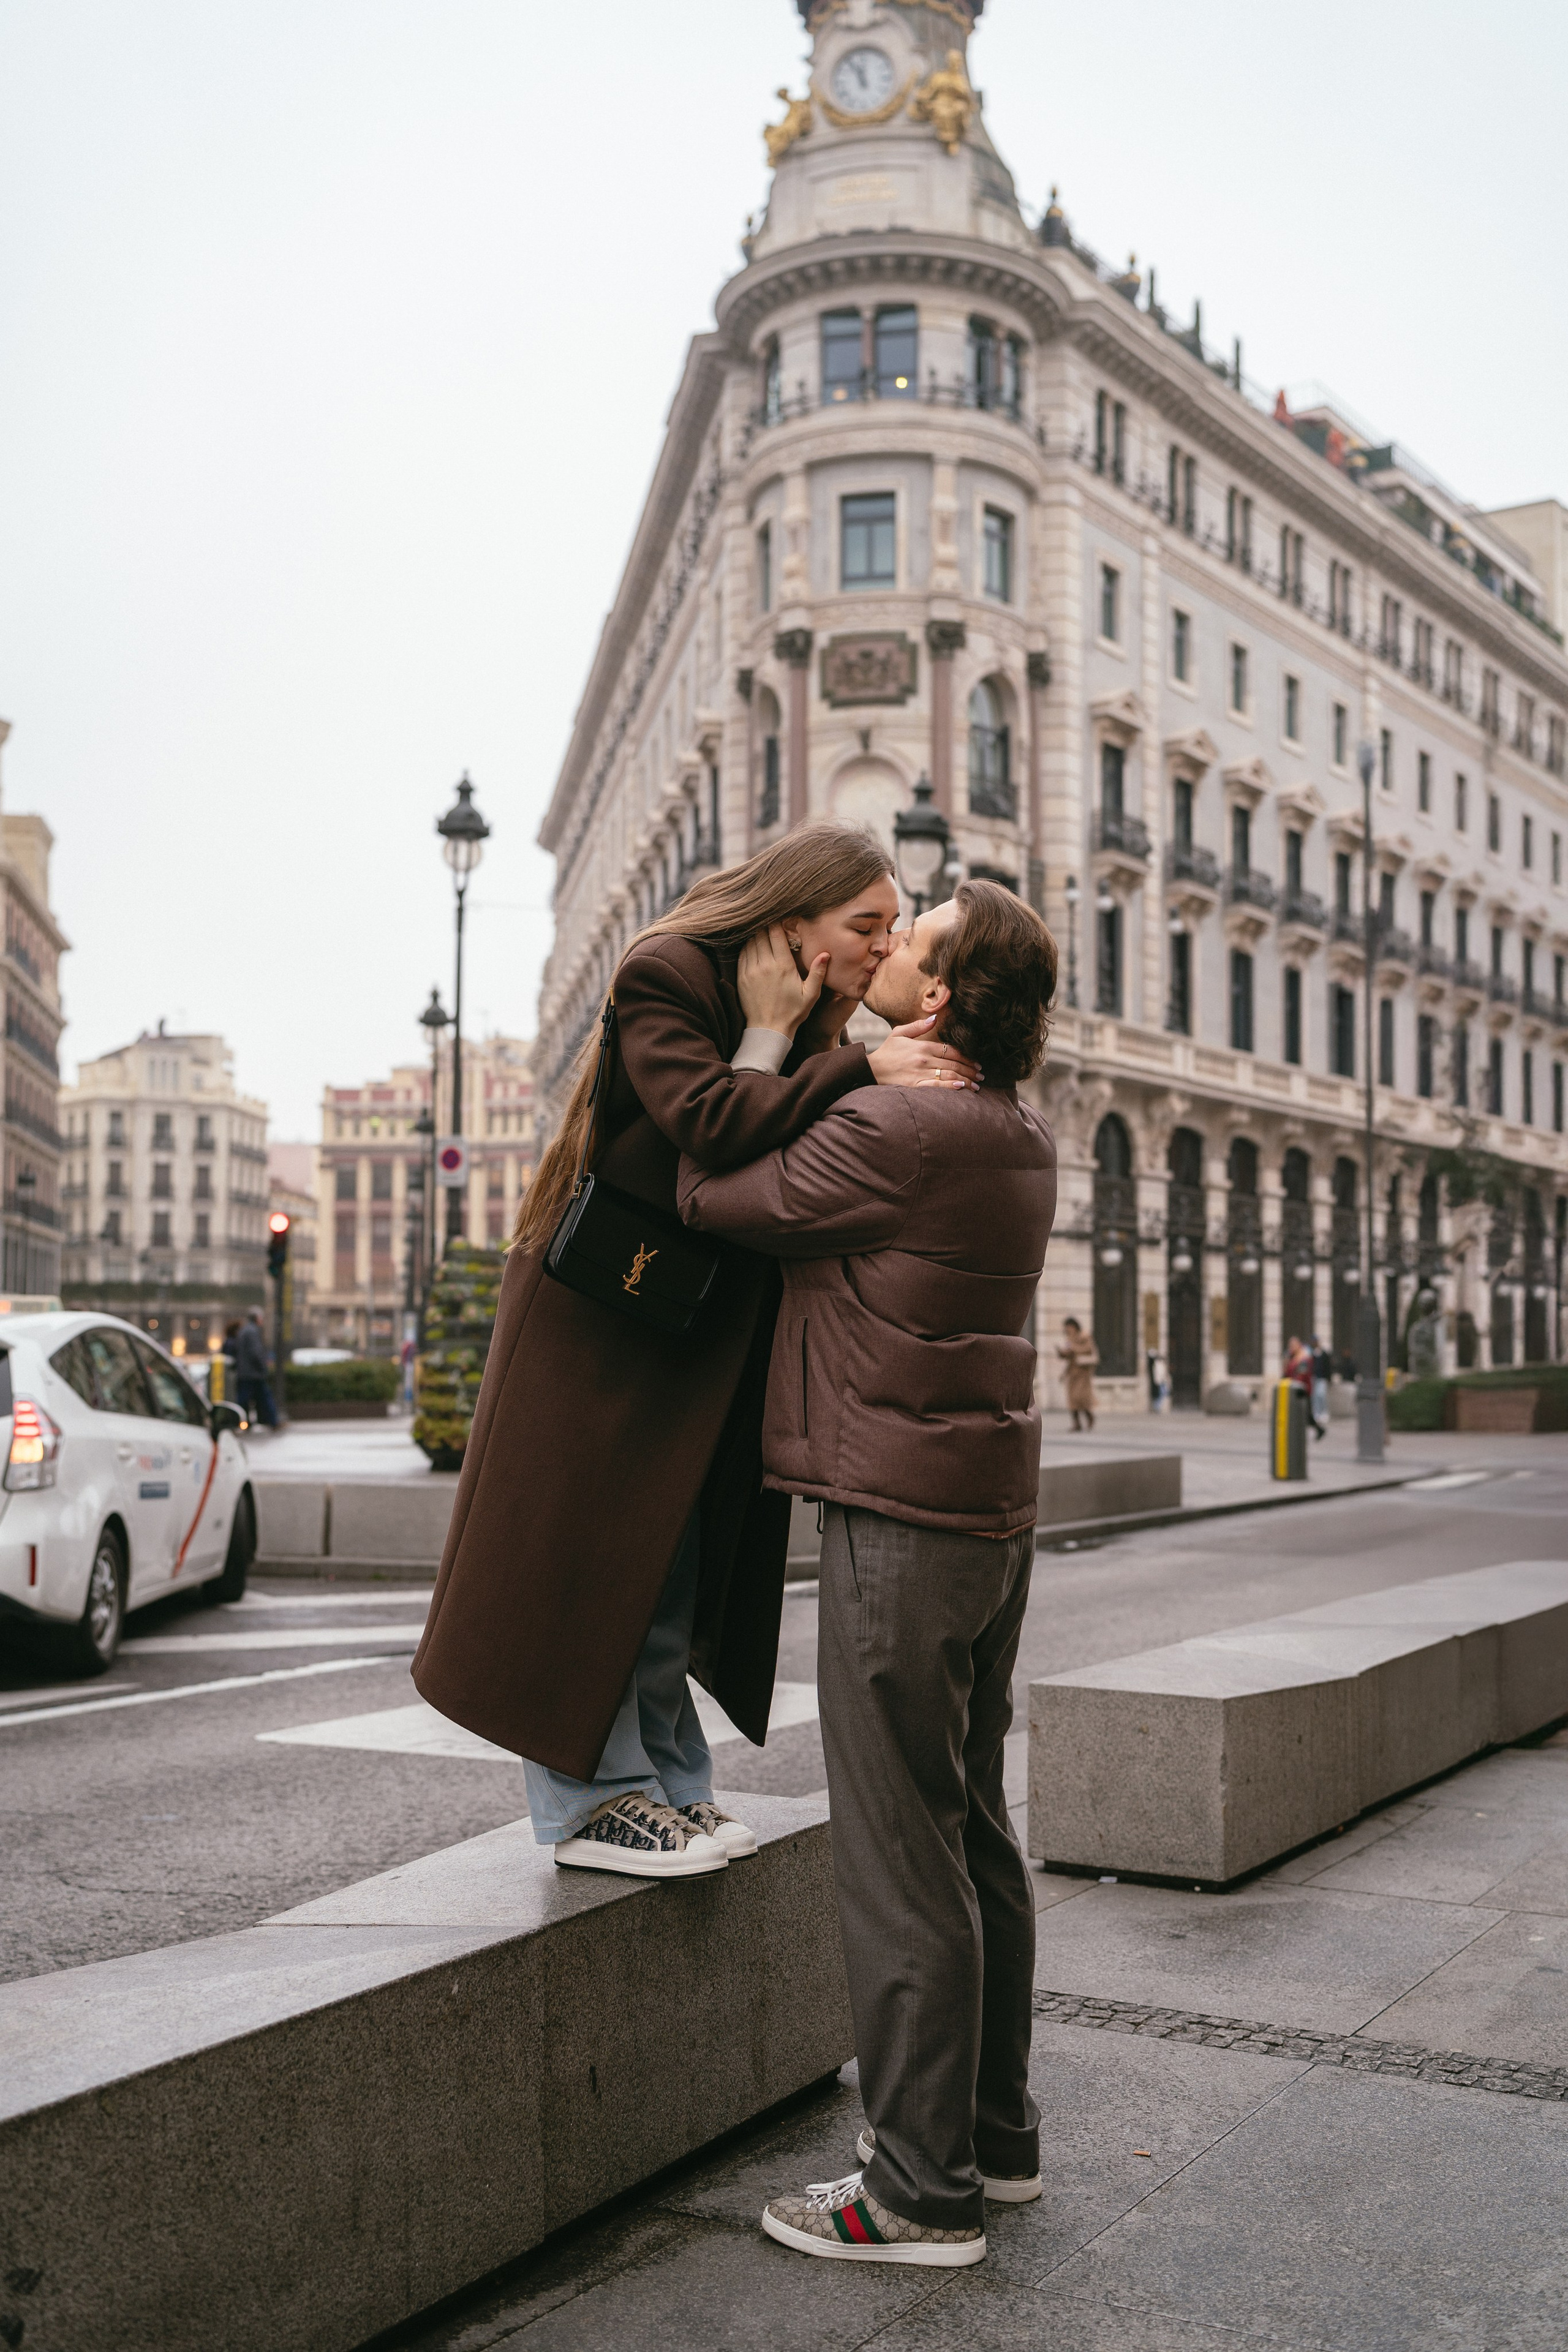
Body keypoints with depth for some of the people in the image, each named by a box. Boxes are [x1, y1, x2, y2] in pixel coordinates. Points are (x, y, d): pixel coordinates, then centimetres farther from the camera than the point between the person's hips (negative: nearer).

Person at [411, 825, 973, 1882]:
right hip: (597, 1310, -8)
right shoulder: (666, 976, -16)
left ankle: (666, 1782, 23)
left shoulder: (810, 1021, 7)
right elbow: (707, 1121, -33)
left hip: (697, 1322, 8)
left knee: (674, 1555, 13)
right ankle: (593, 1798, 7)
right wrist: (860, 1072, -30)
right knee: (589, 1547, -3)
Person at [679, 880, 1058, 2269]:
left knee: (900, 1858, -1)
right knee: (975, 1832, 17)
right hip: (992, 1514, 9)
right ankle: (995, 2135, 29)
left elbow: (717, 1198, -9)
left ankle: (922, 2191, 8)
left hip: (899, 1520, -9)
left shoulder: (894, 1134, -19)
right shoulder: (1020, 1136, 9)